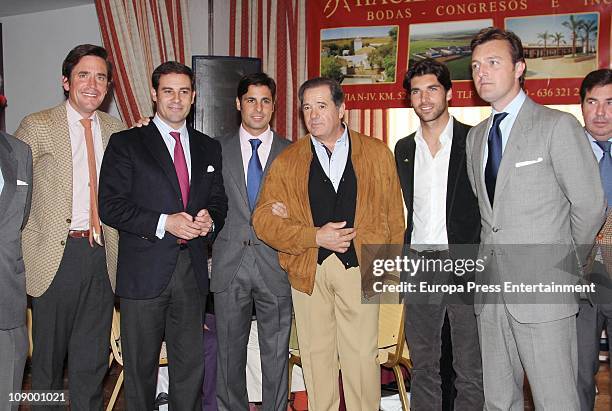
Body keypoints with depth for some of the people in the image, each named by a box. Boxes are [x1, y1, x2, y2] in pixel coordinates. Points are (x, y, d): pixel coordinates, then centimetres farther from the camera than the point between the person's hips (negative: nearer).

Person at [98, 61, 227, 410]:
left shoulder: (209, 148, 13)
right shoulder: (125, 143, 0)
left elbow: (219, 201, 16)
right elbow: (110, 206, -7)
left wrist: (210, 220, -8)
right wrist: (164, 223, -18)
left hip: (192, 270, 4)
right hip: (144, 272, -3)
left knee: (191, 365, 11)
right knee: (141, 366, 8)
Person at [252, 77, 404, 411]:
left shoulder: (377, 153, 8)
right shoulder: (288, 161, 7)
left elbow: (393, 215, 9)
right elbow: (264, 219, 0)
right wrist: (316, 237, -11)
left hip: (361, 268, -1)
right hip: (308, 270, 1)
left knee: (362, 357, 1)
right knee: (316, 357, 10)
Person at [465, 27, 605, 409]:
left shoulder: (558, 126, -6)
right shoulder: (475, 136, 14)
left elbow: (590, 205, -5)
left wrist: (566, 264, 4)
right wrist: (493, 255, 12)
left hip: (543, 290, -6)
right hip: (492, 291, 6)